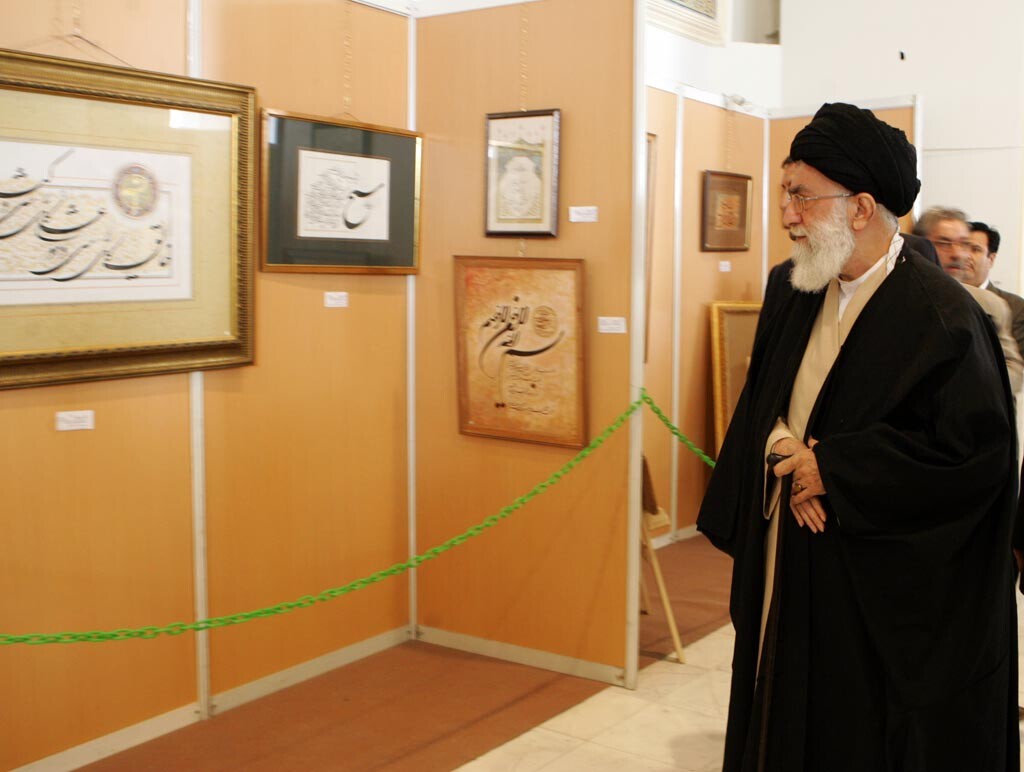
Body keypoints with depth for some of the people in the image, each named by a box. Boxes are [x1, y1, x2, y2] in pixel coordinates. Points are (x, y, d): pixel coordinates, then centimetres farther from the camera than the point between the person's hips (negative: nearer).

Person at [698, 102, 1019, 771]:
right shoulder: (789, 291, 6)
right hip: (788, 579, 7)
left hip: (886, 598, -6)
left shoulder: (942, 316, -17)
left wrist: (830, 469, -17)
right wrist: (783, 449, -11)